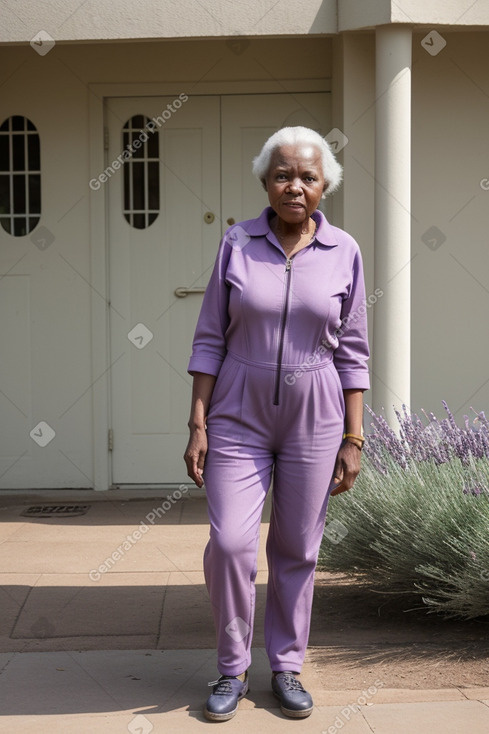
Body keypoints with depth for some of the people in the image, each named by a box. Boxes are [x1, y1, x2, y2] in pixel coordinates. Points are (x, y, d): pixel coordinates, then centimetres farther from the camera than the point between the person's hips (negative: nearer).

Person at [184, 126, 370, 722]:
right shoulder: (237, 243, -2)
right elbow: (210, 339, 0)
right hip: (239, 413, 0)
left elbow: (352, 353, 2)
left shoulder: (344, 252, -2)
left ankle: (286, 667, 26)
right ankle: (232, 668, 13)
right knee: (230, 542, -9)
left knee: (297, 549, 8)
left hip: (314, 416, 1)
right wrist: (197, 426, -6)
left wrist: (353, 439, -2)